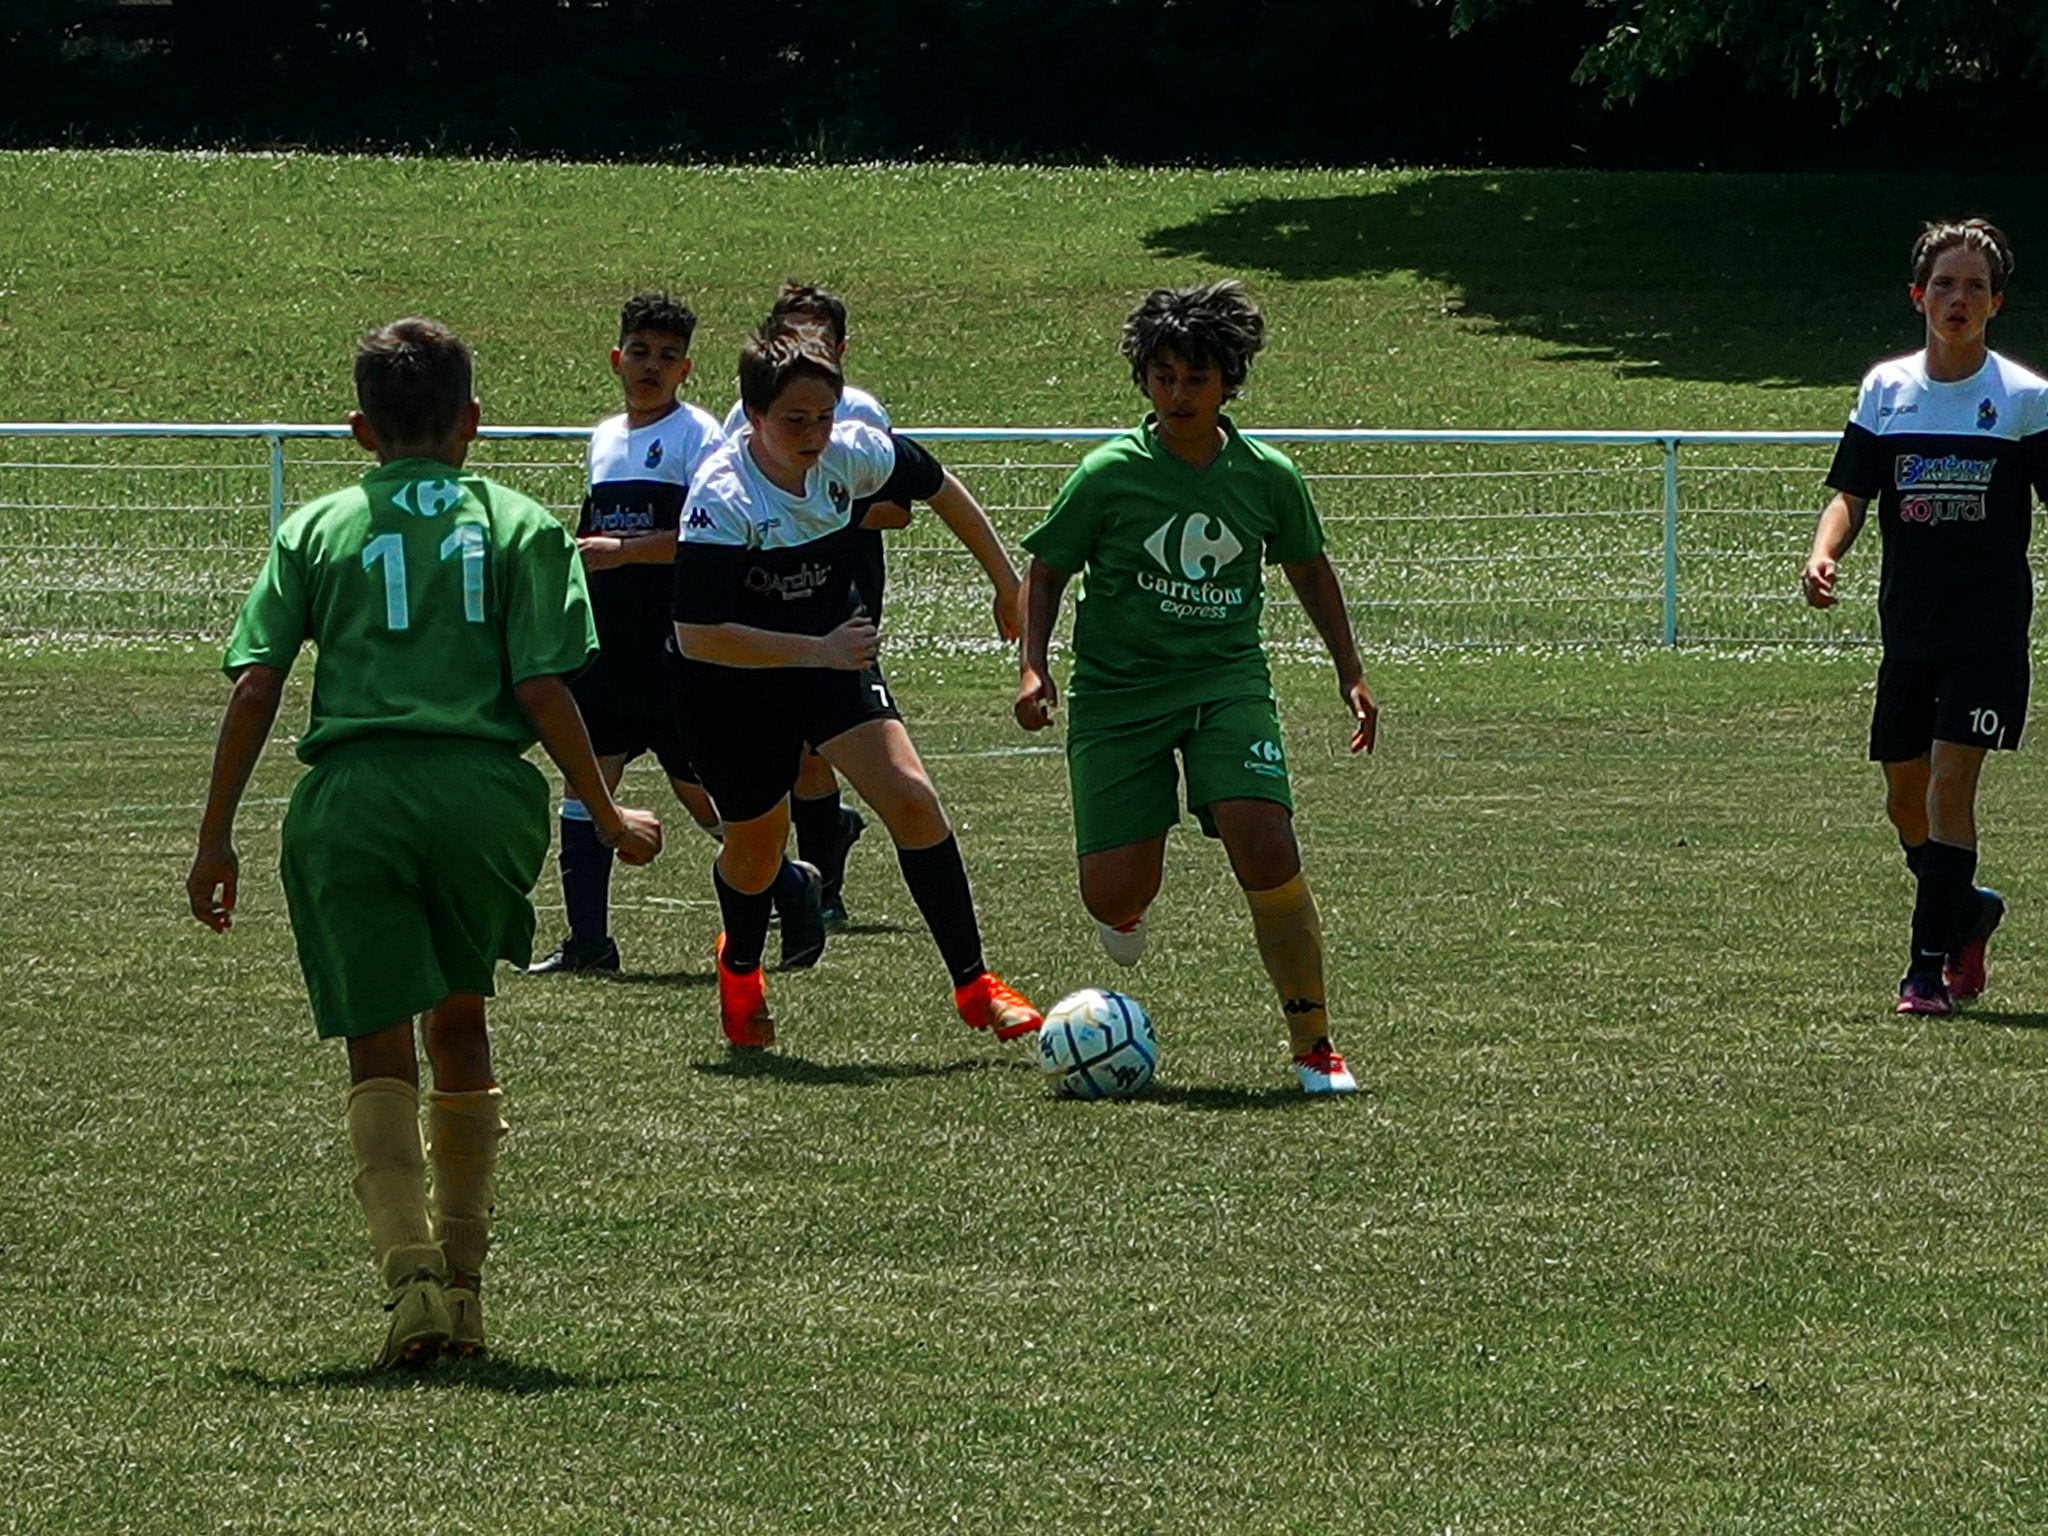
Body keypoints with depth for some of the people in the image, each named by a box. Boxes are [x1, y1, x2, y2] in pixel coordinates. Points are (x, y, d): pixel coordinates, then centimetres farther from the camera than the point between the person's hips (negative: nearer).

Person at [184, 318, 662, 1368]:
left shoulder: (318, 531, 10)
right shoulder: (518, 527, 8)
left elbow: (253, 690, 3)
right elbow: (543, 691, -1)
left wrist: (215, 838, 9)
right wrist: (607, 816, 11)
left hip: (351, 798, -1)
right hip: (485, 792, 1)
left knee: (379, 1051, 3)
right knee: (459, 1023, 20)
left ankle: (410, 1276, -14)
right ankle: (460, 1278, 24)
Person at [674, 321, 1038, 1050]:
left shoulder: (851, 454, -15)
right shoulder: (723, 498, -30)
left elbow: (939, 489, 7)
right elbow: (697, 636, -33)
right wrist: (820, 651, -33)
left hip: (832, 651, 3)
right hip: (730, 683, -3)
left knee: (911, 798, -15)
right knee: (755, 845, 12)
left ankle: (973, 983, -6)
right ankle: (740, 969, 46)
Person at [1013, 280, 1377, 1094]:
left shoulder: (1267, 476, -1)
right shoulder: (1109, 474, -7)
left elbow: (1309, 570, 17)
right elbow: (1045, 570, 4)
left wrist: (1350, 675, 15)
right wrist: (1033, 666, -10)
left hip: (1227, 683, 1)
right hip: (1117, 691, 0)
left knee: (1266, 849, -22)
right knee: (1115, 896, -7)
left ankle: (1312, 1044, -9)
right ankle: (1129, 904, 35)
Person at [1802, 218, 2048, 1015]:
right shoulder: (1885, 389, 6)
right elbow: (1851, 493, 5)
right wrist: (1823, 554, -15)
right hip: (1907, 624, 4)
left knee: (1950, 780, -14)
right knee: (1905, 797, 10)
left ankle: (1930, 964, -11)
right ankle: (1968, 910, 37)